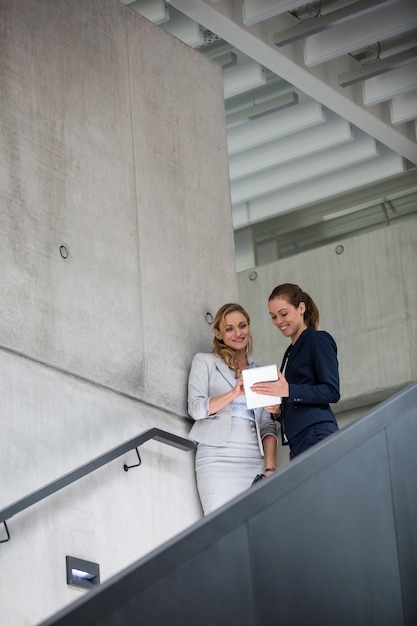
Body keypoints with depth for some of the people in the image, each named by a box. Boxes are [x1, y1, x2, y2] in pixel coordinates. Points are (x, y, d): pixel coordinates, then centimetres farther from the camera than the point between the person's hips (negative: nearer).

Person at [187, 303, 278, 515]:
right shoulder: (205, 361, 13)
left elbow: (267, 425, 15)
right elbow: (195, 408, 0)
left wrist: (270, 466, 0)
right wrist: (233, 393, -14)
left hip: (255, 459, 3)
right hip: (218, 457, -3)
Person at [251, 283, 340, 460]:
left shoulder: (319, 341, 2)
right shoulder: (291, 351, 25)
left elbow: (332, 392, -9)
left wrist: (288, 391, -17)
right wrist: (279, 409, 5)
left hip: (317, 436, -7)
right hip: (297, 442, 7)